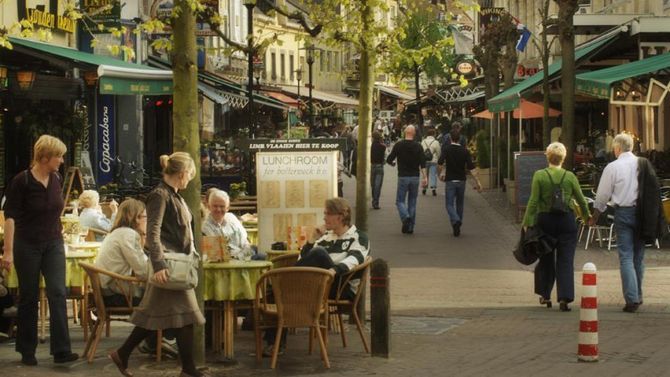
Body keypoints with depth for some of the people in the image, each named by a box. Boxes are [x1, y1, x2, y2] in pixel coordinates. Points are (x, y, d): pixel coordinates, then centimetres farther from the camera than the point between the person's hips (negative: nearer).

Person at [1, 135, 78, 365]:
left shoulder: (57, 180, 2)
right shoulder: (21, 181, -14)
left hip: (53, 244, 4)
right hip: (27, 246, -4)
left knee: (58, 294, -8)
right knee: (29, 297, 4)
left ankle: (61, 350, -12)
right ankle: (27, 351, 16)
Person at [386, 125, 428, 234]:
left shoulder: (398, 145, -5)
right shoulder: (418, 146, -1)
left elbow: (389, 160, -4)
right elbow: (423, 163, -8)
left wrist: (392, 163, 18)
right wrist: (424, 177, -8)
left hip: (403, 177, -2)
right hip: (415, 177, 2)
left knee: (400, 200, 5)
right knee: (412, 202, 11)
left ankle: (405, 217, -23)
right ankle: (410, 227, 10)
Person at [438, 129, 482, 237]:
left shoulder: (446, 149, -6)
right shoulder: (465, 150, -1)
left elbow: (440, 162, -21)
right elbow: (471, 167, -8)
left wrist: (441, 172, -3)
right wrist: (477, 182, -8)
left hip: (450, 180, -3)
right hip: (461, 180, 3)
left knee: (450, 204, 0)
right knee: (460, 204, 17)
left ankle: (455, 220, -27)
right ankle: (458, 227, 23)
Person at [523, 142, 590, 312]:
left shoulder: (539, 175, -7)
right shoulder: (570, 176, -3)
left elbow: (533, 201, -10)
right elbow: (581, 200, 6)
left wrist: (527, 223, -6)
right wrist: (586, 216, 23)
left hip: (545, 220, 0)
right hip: (566, 221, 0)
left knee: (546, 258, 15)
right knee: (566, 260, 1)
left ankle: (545, 295, 24)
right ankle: (564, 298, -8)